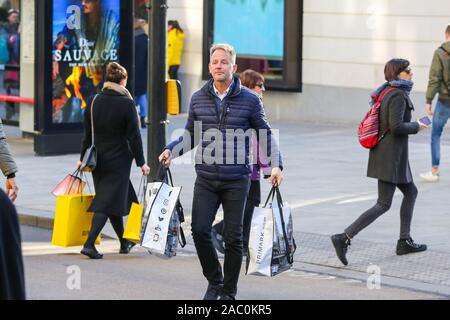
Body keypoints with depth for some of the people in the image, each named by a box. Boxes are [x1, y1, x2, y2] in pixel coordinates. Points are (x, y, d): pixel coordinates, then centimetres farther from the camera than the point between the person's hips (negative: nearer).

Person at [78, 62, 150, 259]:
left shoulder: (94, 101, 1)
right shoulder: (127, 103, -12)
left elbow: (88, 133, 6)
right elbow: (134, 136, -10)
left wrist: (83, 158, 15)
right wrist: (141, 162, -4)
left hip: (98, 160, 5)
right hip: (119, 160, -5)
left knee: (116, 199, 18)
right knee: (108, 202, -4)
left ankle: (124, 242, 28)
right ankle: (89, 244, -15)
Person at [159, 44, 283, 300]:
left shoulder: (249, 100, -1)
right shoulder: (198, 99, 7)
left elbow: (266, 135, 6)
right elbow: (191, 135, 17)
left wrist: (276, 165, -6)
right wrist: (171, 151, 1)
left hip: (236, 181, -2)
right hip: (206, 180, 2)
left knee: (233, 237, 2)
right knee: (200, 230, -9)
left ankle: (229, 291, 16)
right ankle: (214, 280, 13)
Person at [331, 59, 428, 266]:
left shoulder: (385, 91, 10)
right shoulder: (398, 95, -17)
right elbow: (396, 126, -27)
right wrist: (416, 127, -10)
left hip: (382, 152, 10)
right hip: (392, 155, -10)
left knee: (411, 192, 22)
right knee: (383, 205, -6)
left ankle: (404, 241, 25)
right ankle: (344, 238, -14)